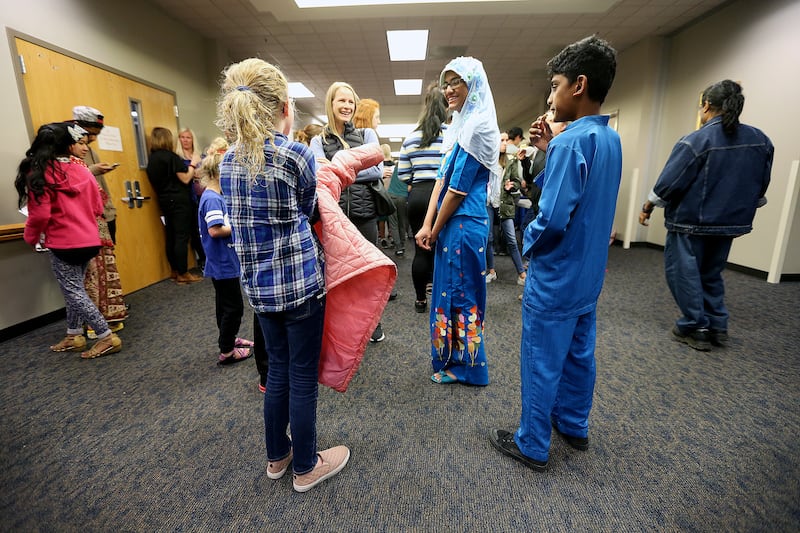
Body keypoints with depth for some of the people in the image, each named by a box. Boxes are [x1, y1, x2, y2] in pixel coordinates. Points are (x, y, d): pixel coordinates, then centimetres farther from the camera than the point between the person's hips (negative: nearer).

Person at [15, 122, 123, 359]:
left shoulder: (39, 173, -10)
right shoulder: (81, 169, 4)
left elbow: (40, 215, -13)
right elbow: (97, 208, 8)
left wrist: (30, 237, 5)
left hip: (62, 243, -6)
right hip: (88, 239, 6)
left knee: (74, 292, 2)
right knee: (74, 289, 17)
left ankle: (107, 337, 1)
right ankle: (74, 336, 26)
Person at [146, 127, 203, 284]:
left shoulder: (152, 159, 10)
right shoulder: (171, 156, -13)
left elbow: (155, 182, 15)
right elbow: (185, 179, -13)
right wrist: (192, 165, 1)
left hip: (164, 201, 8)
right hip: (179, 200, -8)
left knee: (171, 236, 11)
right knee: (182, 237, -6)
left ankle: (175, 271, 19)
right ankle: (183, 274, -3)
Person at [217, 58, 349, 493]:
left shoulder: (228, 160, 7)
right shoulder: (296, 154, -12)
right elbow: (308, 211, 1)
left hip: (258, 282, 6)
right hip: (299, 280, -6)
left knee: (278, 369, 21)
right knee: (303, 376, 9)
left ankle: (277, 456, 39)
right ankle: (306, 467, 29)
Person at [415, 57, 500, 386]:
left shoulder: (478, 126, -14)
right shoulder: (460, 125, 15)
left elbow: (458, 189, -16)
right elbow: (442, 179, 9)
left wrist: (436, 230, -7)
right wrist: (427, 225, 2)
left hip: (463, 224, -9)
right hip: (451, 223, 9)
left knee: (461, 294, 3)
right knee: (450, 290, 17)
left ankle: (466, 367, 23)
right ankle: (452, 359, 36)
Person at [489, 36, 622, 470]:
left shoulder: (570, 142, -22)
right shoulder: (611, 139, 7)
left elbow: (552, 219, -27)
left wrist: (528, 244, -7)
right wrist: (545, 152, 2)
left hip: (555, 278, -9)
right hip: (589, 274, 9)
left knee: (541, 364, 6)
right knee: (578, 353, 21)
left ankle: (532, 446, 24)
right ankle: (574, 426, 41)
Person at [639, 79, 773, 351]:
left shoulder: (696, 141, -15)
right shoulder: (761, 140, 5)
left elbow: (669, 182, -15)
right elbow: (761, 186, 14)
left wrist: (648, 207, -2)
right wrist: (741, 210, 27)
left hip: (691, 222, -6)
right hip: (730, 222, 7)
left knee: (683, 273, 5)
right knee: (712, 275, 19)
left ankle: (696, 328, 8)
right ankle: (717, 327, 22)